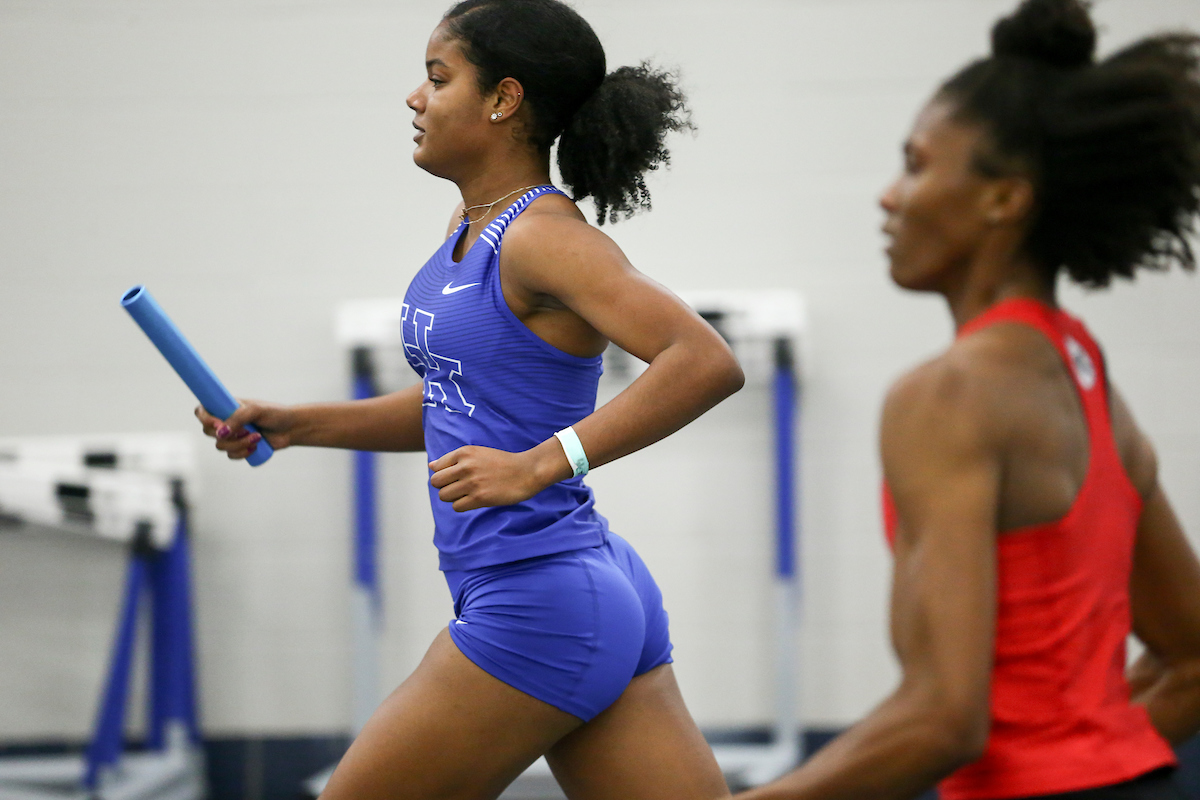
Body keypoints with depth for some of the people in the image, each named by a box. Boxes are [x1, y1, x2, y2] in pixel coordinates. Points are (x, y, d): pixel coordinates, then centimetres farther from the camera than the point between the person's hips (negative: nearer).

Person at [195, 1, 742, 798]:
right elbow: (453, 404, 27)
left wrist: (540, 464, -31)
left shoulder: (545, 238, -15)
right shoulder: (474, 225, 14)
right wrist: (294, 424, 18)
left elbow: (707, 363, -27)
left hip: (538, 612, -9)